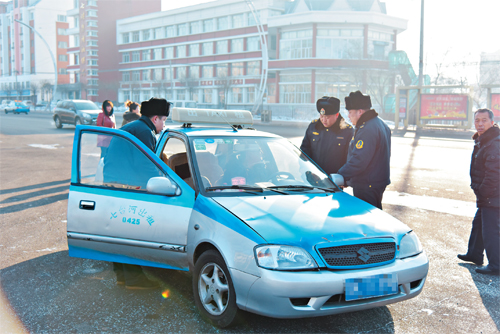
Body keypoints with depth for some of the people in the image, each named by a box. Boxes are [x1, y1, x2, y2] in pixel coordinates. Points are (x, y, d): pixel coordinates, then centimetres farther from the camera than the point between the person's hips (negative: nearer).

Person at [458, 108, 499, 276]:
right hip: (485, 196, 11)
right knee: (478, 224, 23)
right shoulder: (481, 141, 13)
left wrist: (483, 193, -17)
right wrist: (480, 192, 16)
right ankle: (474, 254, 39)